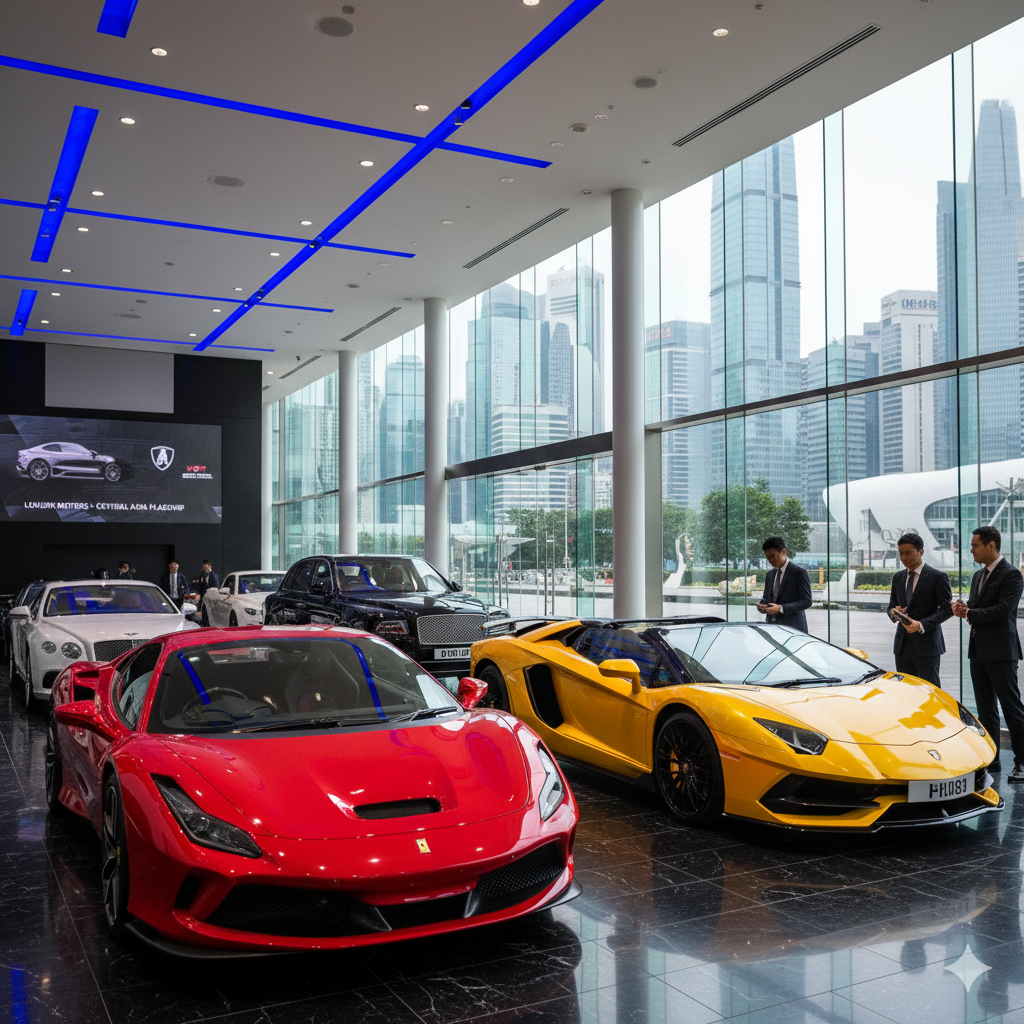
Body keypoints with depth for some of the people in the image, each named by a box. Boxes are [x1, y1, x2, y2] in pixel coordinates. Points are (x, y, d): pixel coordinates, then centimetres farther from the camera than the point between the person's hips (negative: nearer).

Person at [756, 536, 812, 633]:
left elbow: (806, 601, -9)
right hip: (772, 627, 6)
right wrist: (762, 605, 0)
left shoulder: (799, 572, -5)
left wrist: (781, 608, -19)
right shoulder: (770, 575, 17)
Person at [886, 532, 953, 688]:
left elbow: (947, 609, -7)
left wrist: (921, 625, -19)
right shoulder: (898, 578, 15)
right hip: (902, 644, 5)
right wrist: (893, 612, -6)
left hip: (926, 643, -5)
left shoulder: (937, 577, -3)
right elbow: (891, 606, 20)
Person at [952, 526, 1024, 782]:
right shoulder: (978, 575, 17)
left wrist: (969, 613, -14)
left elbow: (1003, 610, -20)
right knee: (985, 709, 12)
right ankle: (990, 759, 19)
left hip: (1000, 652, -9)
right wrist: (964, 608, -2)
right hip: (978, 650, 9)